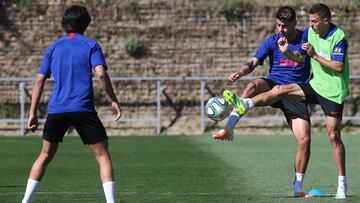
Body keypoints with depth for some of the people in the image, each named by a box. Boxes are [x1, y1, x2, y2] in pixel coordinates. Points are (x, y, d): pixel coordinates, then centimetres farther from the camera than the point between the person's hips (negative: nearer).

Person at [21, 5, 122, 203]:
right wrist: (114, 100, -2)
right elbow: (101, 74, -10)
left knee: (45, 155, 17)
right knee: (103, 156, 2)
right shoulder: (91, 45, 4)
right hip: (83, 110, -3)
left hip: (56, 110, 3)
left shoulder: (53, 48, 14)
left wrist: (32, 113, 10)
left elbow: (40, 80, 9)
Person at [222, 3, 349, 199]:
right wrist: (287, 52, -9)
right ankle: (244, 105, -6)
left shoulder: (338, 37, -18)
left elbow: (339, 66, -24)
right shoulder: (309, 31, 2)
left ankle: (342, 183, 0)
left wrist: (315, 55, -25)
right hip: (315, 85, 6)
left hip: (333, 92, -6)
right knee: (280, 90, -8)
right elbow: (300, 57, 12)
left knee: (334, 136, -6)